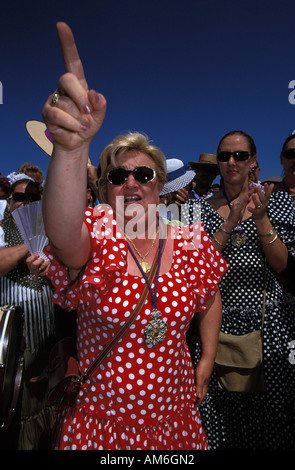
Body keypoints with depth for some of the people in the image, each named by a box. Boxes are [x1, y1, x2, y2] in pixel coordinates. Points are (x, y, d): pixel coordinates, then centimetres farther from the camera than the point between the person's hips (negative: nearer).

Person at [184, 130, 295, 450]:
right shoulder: (202, 209, 4)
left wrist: (261, 219, -18)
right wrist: (229, 223, -16)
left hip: (268, 319, 0)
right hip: (220, 319, 0)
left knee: (269, 410, 10)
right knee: (220, 408, 8)